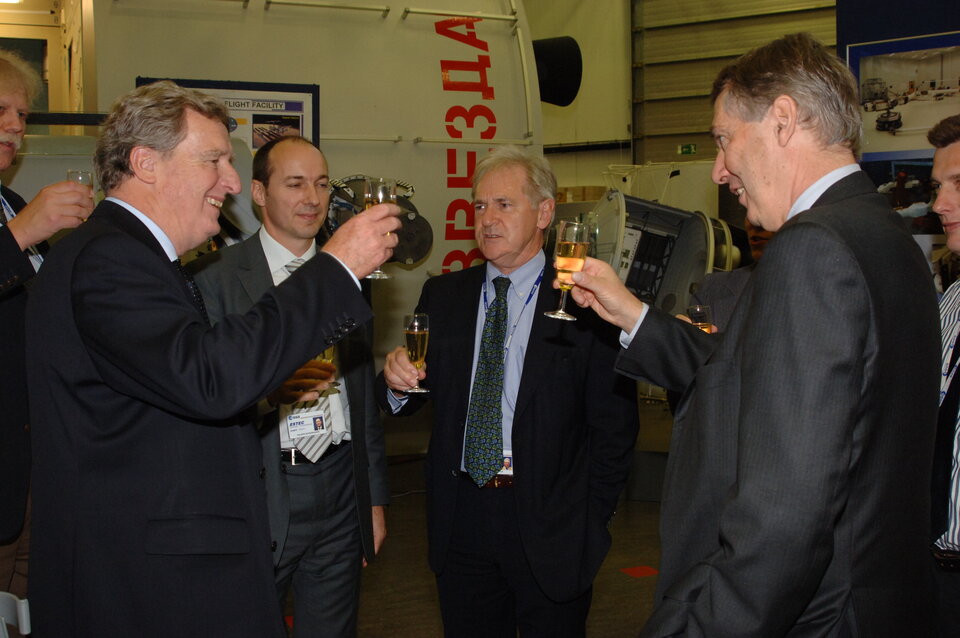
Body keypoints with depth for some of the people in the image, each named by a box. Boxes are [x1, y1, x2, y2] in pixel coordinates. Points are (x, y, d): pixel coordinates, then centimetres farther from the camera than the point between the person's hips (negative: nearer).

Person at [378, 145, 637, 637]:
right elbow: (408, 401, 7)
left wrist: (588, 519, -7)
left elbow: (615, 426, -6)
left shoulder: (585, 303, -6)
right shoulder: (442, 297, 8)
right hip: (460, 520, 4)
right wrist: (396, 381, -15)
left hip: (548, 526, -3)